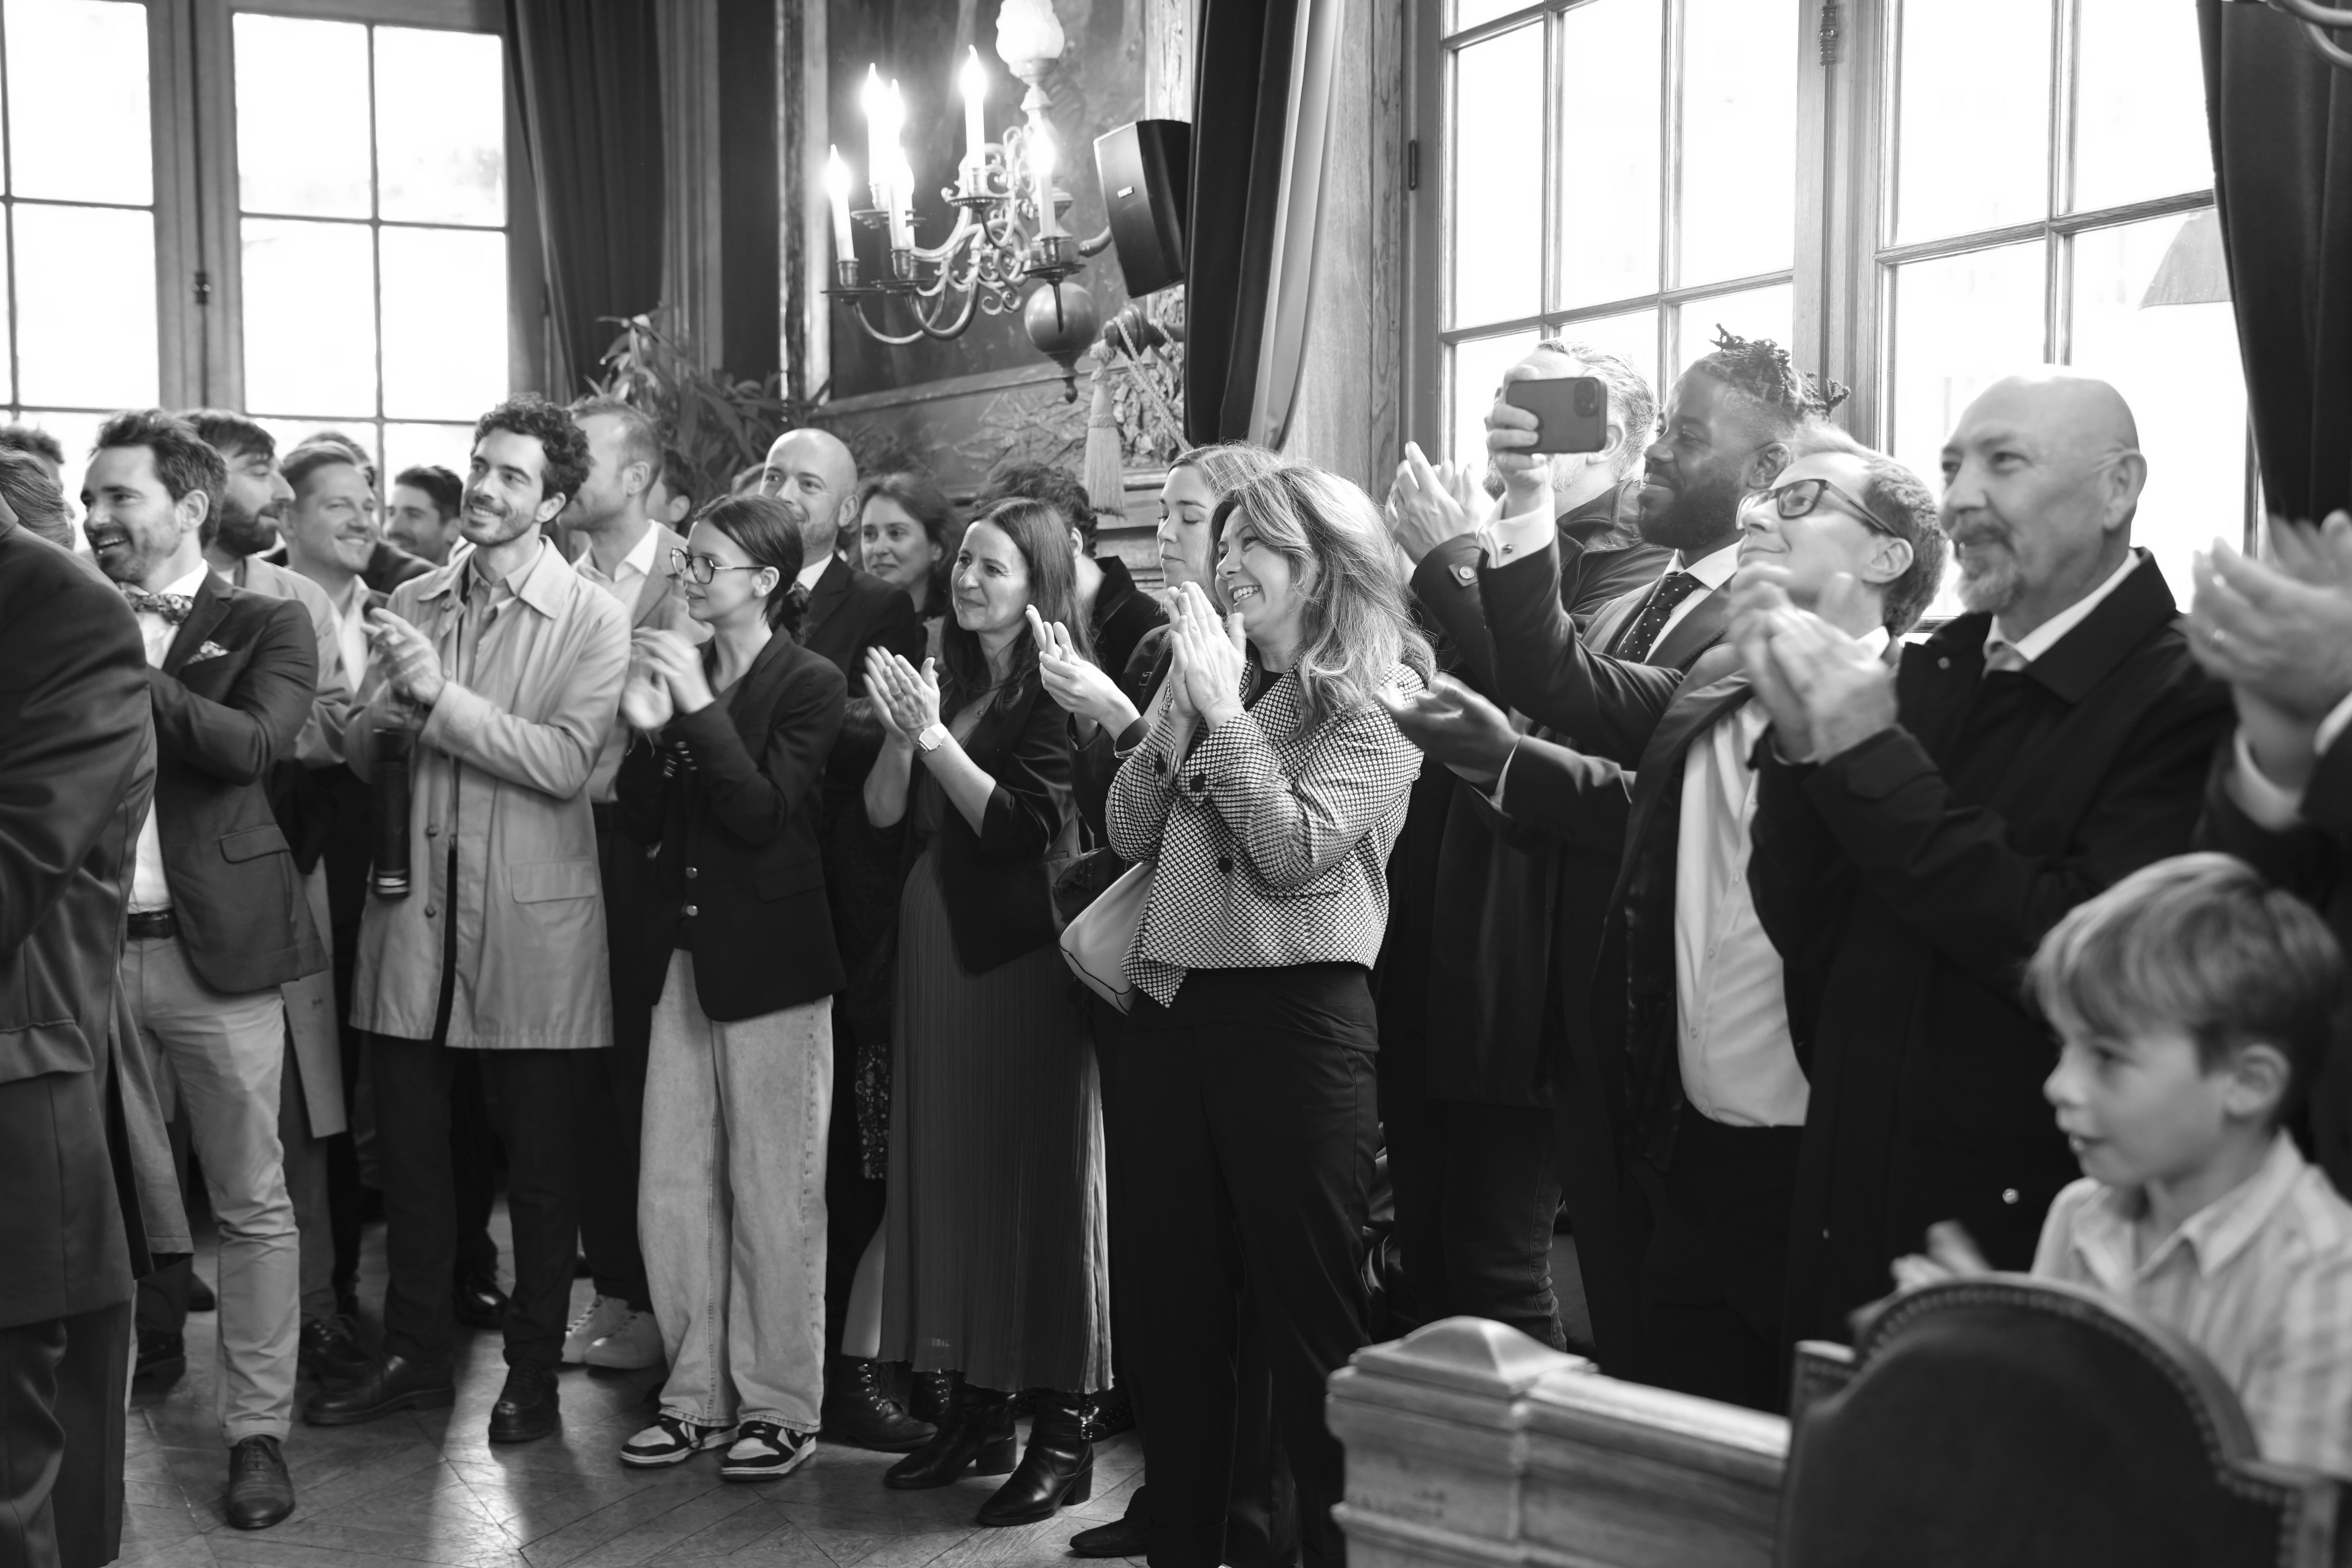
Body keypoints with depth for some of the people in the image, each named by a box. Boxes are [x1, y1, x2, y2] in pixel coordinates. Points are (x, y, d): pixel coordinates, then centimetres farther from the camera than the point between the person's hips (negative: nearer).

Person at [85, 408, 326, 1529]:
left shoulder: (265, 626, 2)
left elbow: (256, 743, -15)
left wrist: (125, 669, -16)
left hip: (212, 943, -3)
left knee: (251, 1202, 4)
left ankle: (257, 1431, 15)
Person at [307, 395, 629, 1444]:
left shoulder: (591, 620, -6)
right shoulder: (411, 604, 9)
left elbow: (566, 763, -17)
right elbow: (363, 760, 9)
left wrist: (440, 699, -21)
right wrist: (385, 715, -13)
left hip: (532, 925, -4)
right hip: (415, 913, 5)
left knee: (540, 1164, 7)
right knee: (407, 1151, 13)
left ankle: (533, 1373, 23)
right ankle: (414, 1358, 29)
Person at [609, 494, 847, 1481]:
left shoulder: (811, 686, -7)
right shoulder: (678, 672, 8)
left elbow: (763, 813, -17)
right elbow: (644, 830, 6)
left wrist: (701, 710, -21)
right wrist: (647, 732, -9)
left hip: (768, 962, -6)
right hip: (683, 953, 6)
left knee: (773, 1197, 3)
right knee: (671, 1193, 9)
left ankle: (780, 1408, 15)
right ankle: (698, 1395, 22)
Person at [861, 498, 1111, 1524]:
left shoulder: (1055, 695, -8)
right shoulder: (948, 678, 11)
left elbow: (1022, 828, -16)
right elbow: (883, 815, 7)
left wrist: (935, 736, -18)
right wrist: (901, 732, -9)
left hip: (1022, 955, -7)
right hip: (936, 943, 7)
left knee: (1033, 1176, -3)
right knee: (947, 1170, 10)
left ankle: (1060, 1433, 6)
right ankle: (976, 1409, 22)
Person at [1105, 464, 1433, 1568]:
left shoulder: (1379, 696, -5)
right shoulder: (1212, 673, 13)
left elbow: (1294, 849, -17)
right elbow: (1131, 833, 7)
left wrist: (1223, 708, -13)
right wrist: (1180, 704, -3)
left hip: (1293, 1014, -6)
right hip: (1168, 1005, 7)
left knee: (1308, 1311, 2)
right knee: (1175, 1305, 14)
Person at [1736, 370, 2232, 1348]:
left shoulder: (2190, 701, -14)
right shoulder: (1933, 670, 5)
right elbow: (1807, 939, 3)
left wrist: (1873, 757, -22)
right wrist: (1802, 741, -12)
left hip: (2033, 1243, -5)